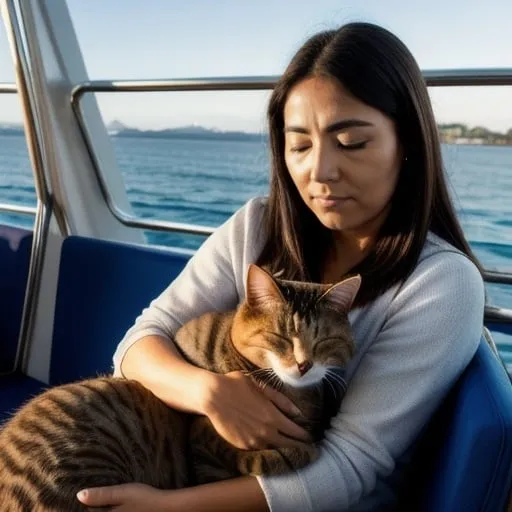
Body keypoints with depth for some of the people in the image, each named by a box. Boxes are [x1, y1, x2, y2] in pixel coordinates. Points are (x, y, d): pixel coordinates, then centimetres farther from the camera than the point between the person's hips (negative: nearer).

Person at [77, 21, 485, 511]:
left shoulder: (443, 283, -16)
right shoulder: (255, 229, -5)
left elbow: (347, 469, -19)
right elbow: (141, 343, -6)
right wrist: (209, 391, -26)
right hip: (208, 469, 4)